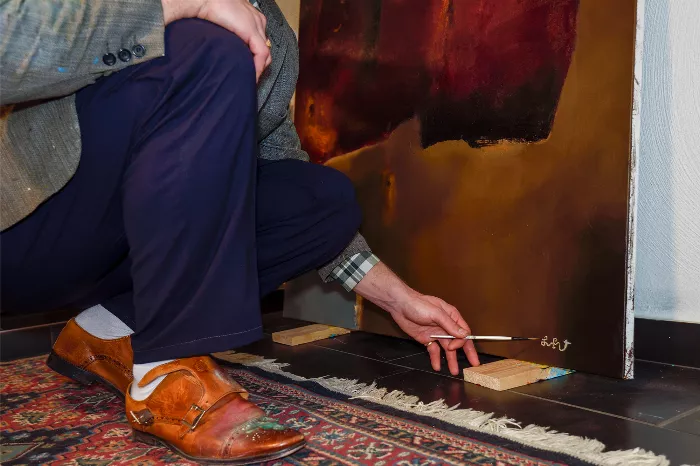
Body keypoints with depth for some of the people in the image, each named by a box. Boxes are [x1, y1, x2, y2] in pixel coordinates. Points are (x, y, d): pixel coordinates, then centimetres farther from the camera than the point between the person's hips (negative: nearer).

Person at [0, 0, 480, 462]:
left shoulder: (273, 39, 6)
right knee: (208, 56, -26)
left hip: (123, 240, 7)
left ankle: (110, 334, -1)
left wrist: (400, 298, 8)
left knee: (328, 199, -4)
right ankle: (167, 378, -23)